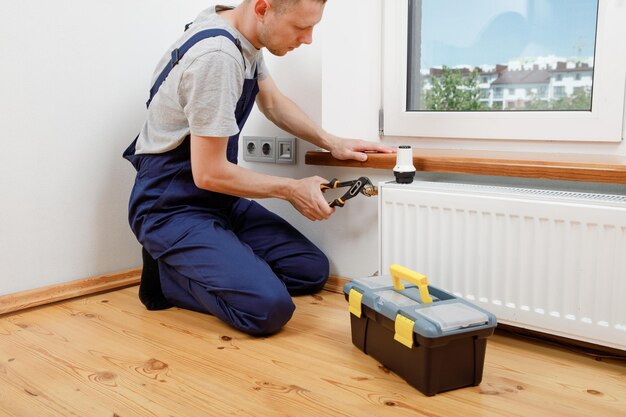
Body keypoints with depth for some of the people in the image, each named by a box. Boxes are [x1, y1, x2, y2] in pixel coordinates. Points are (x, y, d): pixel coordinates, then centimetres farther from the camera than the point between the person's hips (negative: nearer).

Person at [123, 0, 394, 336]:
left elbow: (273, 103, 19)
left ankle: (182, 263, 9)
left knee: (312, 270, 4)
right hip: (173, 208, -9)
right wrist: (292, 190, -10)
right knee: (269, 309, -25)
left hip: (219, 199, 9)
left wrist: (331, 142, 5)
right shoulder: (216, 56, -26)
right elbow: (209, 173, -23)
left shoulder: (244, 40, 2)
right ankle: (167, 276, 0)